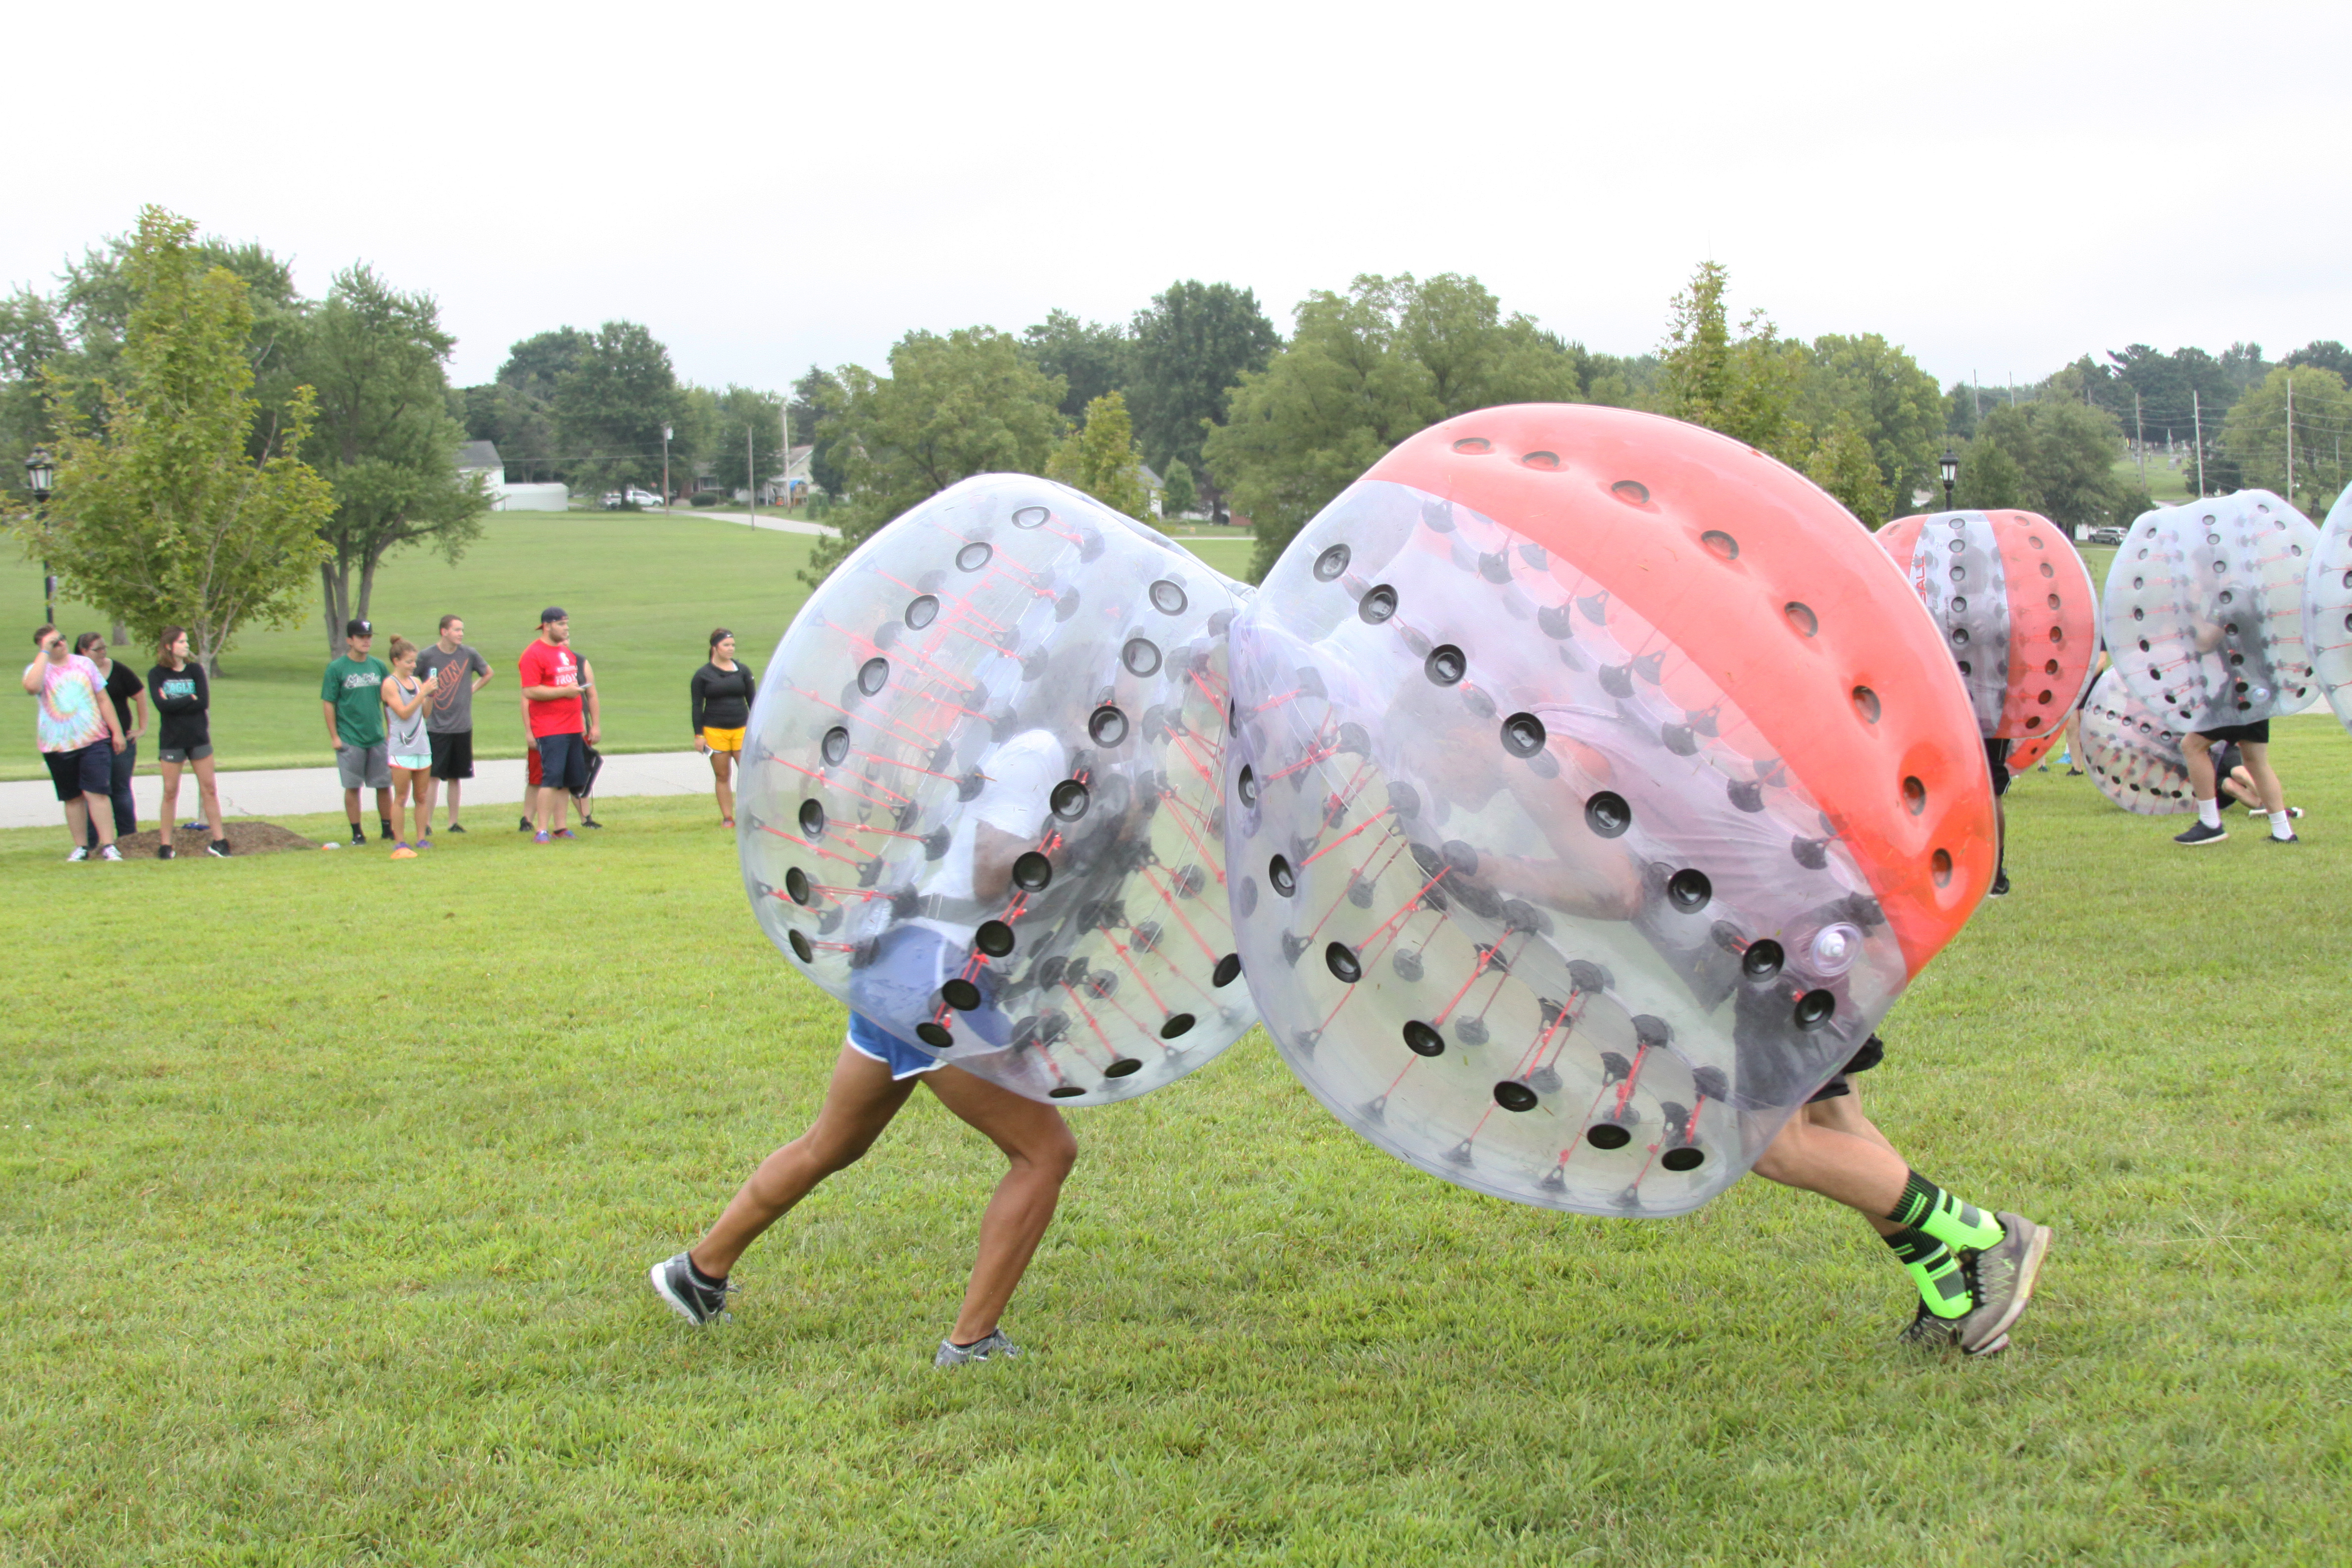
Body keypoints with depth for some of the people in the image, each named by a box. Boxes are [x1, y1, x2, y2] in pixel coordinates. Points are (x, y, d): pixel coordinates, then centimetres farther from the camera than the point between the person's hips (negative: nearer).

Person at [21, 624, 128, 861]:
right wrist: (45, 652, -19)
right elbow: (32, 686, -26)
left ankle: (108, 846, -11)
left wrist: (117, 732, 7)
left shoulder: (84, 664, 8)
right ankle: (80, 846, 16)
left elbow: (103, 700, 11)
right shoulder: (37, 669, 0)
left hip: (93, 741, 0)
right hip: (58, 745, 0)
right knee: (73, 798, 7)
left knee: (96, 793, -10)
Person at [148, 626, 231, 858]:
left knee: (209, 789, 1)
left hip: (199, 738, 2)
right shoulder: (157, 674, -1)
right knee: (170, 792, 0)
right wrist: (190, 699, -10)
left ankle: (219, 840, 4)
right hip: (171, 741, -2)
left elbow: (204, 703, -8)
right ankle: (165, 844, 5)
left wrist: (175, 704, -12)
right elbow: (162, 705, -15)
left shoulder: (195, 670, 4)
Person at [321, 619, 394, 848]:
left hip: (377, 738, 4)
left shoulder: (378, 666, 7)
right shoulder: (337, 669, -5)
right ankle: (357, 833, 9)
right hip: (350, 740, -4)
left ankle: (388, 829, 18)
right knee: (353, 787, 1)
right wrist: (334, 737, -8)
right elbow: (328, 704, -5)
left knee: (384, 785, 6)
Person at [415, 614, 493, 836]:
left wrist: (472, 689, 8)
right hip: (435, 726, -3)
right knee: (432, 776, -5)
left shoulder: (469, 654, 2)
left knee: (455, 776, 9)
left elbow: (488, 674, 18)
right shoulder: (427, 656, -6)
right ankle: (427, 823, -1)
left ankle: (454, 822, 17)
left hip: (462, 726, 3)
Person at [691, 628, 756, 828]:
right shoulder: (703, 675, 2)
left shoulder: (742, 672, 8)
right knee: (722, 776, 4)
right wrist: (698, 735, -4)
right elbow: (697, 706, 2)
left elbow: (752, 701, 13)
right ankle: (727, 817, 10)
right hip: (715, 731, -1)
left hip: (742, 729, 1)